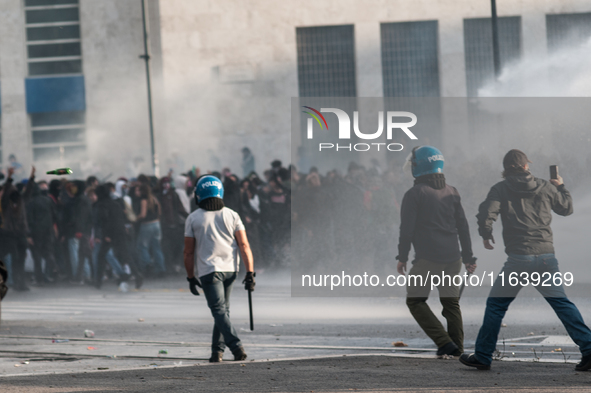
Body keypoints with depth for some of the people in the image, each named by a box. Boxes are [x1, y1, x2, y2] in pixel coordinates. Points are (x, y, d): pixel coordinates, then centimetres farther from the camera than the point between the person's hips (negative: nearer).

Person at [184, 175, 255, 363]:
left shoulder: (193, 219, -3)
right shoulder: (231, 215, 2)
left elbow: (188, 252, 1)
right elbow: (244, 245, -3)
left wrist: (191, 277, 11)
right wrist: (250, 273, -2)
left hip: (209, 270, -4)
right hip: (230, 269, 4)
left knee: (219, 311, -7)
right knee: (223, 310, 15)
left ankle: (236, 347, -23)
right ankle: (217, 351, 16)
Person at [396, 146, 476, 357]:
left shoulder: (414, 194, -5)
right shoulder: (451, 192, 12)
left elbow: (407, 228, -9)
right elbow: (463, 226, 14)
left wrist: (402, 257, 0)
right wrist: (468, 258, 18)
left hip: (427, 259, -6)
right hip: (453, 258, 6)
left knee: (415, 300, 4)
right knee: (451, 302, 16)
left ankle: (445, 342, -9)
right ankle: (457, 346, 10)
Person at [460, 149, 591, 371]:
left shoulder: (501, 189, 2)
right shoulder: (546, 188, 10)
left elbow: (486, 214, -11)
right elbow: (566, 208, 24)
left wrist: (486, 235, 9)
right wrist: (561, 187, 42)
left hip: (519, 258, -3)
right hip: (546, 257, 3)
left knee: (496, 304, 9)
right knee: (561, 303, 8)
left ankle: (482, 356, 9)